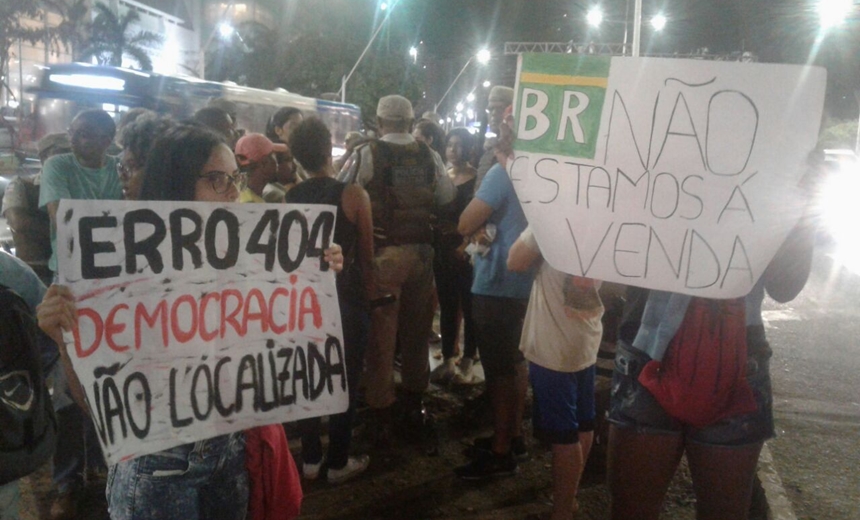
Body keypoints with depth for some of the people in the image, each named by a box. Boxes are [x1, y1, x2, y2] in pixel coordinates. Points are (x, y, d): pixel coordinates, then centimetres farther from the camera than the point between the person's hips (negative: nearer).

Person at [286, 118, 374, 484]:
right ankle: (338, 463, 19)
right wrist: (370, 289, 8)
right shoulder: (353, 194, -13)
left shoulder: (289, 198, -3)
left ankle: (310, 459, 26)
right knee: (345, 381, 9)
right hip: (347, 298, -4)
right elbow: (366, 254, -7)